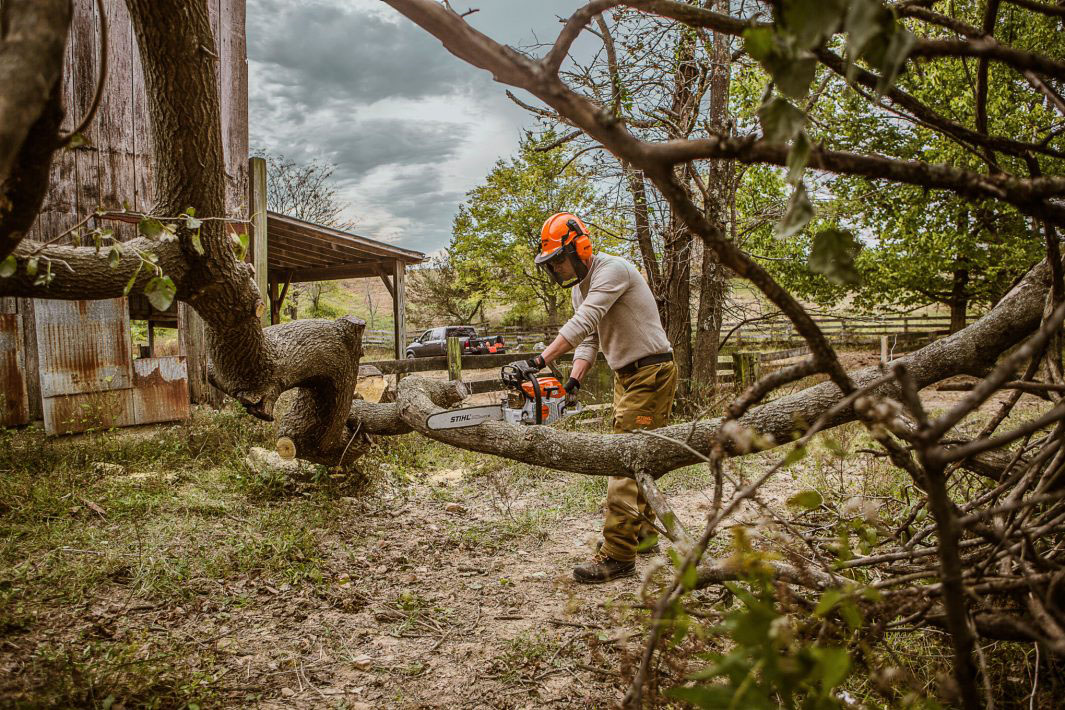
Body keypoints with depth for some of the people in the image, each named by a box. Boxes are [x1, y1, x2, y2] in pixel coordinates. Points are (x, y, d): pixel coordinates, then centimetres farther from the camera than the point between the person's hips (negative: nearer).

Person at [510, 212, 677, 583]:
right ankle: (641, 533, 29)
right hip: (625, 376, 10)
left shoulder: (613, 269, -19)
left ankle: (617, 555, -9)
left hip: (651, 374, -10)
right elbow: (589, 341, 11)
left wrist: (540, 361, -37)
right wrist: (574, 378, -7)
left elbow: (583, 323, -31)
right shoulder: (579, 288, 11)